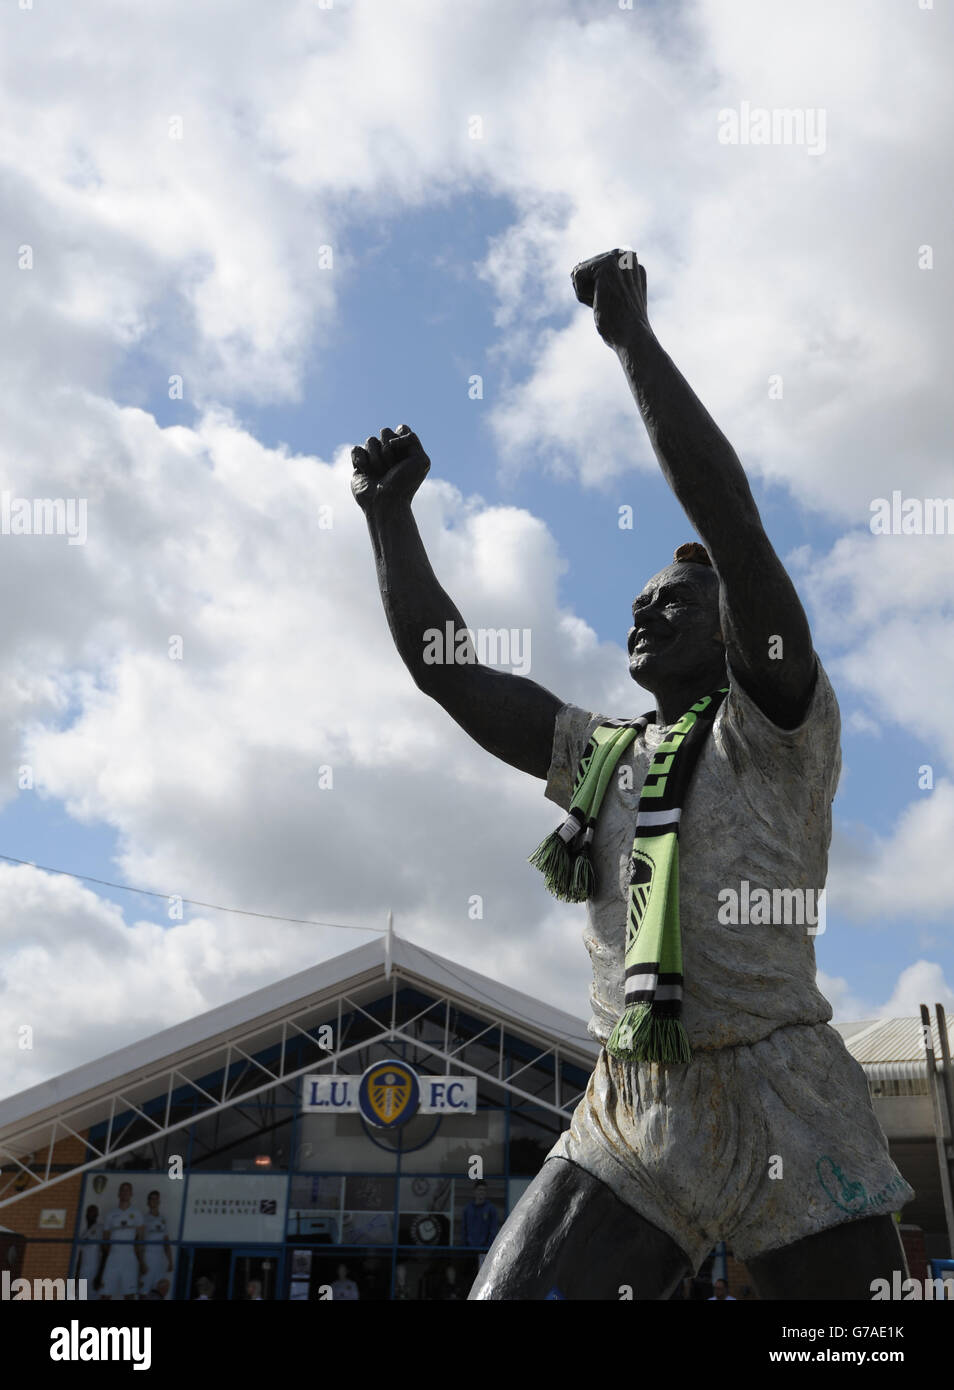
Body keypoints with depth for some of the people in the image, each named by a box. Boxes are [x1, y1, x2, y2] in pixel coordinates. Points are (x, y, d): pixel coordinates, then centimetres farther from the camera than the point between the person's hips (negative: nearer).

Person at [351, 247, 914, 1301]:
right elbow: (441, 662, 15)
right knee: (504, 1294, -6)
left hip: (787, 1124, -4)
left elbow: (728, 514, -11)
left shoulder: (774, 729, 1)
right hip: (624, 1130, 4)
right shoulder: (597, 753, 17)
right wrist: (388, 512, 10)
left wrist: (632, 337, -10)